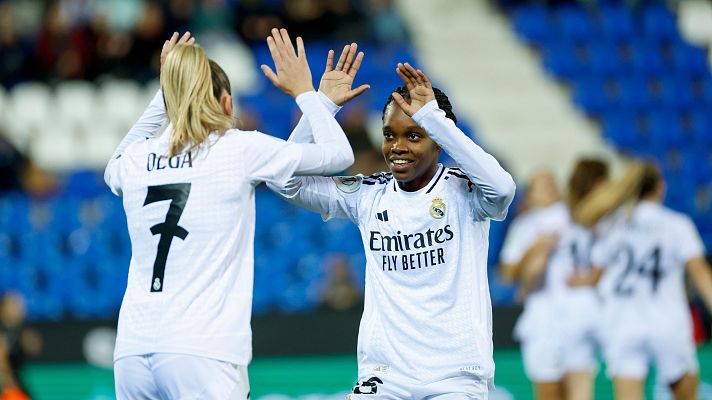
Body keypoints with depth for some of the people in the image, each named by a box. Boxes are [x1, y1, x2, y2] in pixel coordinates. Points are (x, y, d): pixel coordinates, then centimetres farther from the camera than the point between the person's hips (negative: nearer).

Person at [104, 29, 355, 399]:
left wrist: (162, 96, 38)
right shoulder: (241, 149, 1)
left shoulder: (135, 159, 11)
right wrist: (303, 91, 25)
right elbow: (339, 155, 11)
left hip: (132, 353, 5)